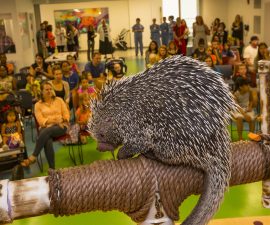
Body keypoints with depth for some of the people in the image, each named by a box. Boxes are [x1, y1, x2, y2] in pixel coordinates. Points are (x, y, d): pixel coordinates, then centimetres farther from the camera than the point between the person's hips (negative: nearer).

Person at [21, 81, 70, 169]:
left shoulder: (59, 100, 14)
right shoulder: (38, 105, 11)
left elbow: (66, 114, 10)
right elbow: (41, 120, -1)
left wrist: (61, 119, -12)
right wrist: (54, 121, -15)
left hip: (60, 126, 0)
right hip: (46, 127, 0)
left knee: (46, 131, -34)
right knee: (47, 141, -35)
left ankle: (33, 157, -29)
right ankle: (52, 168, -34)